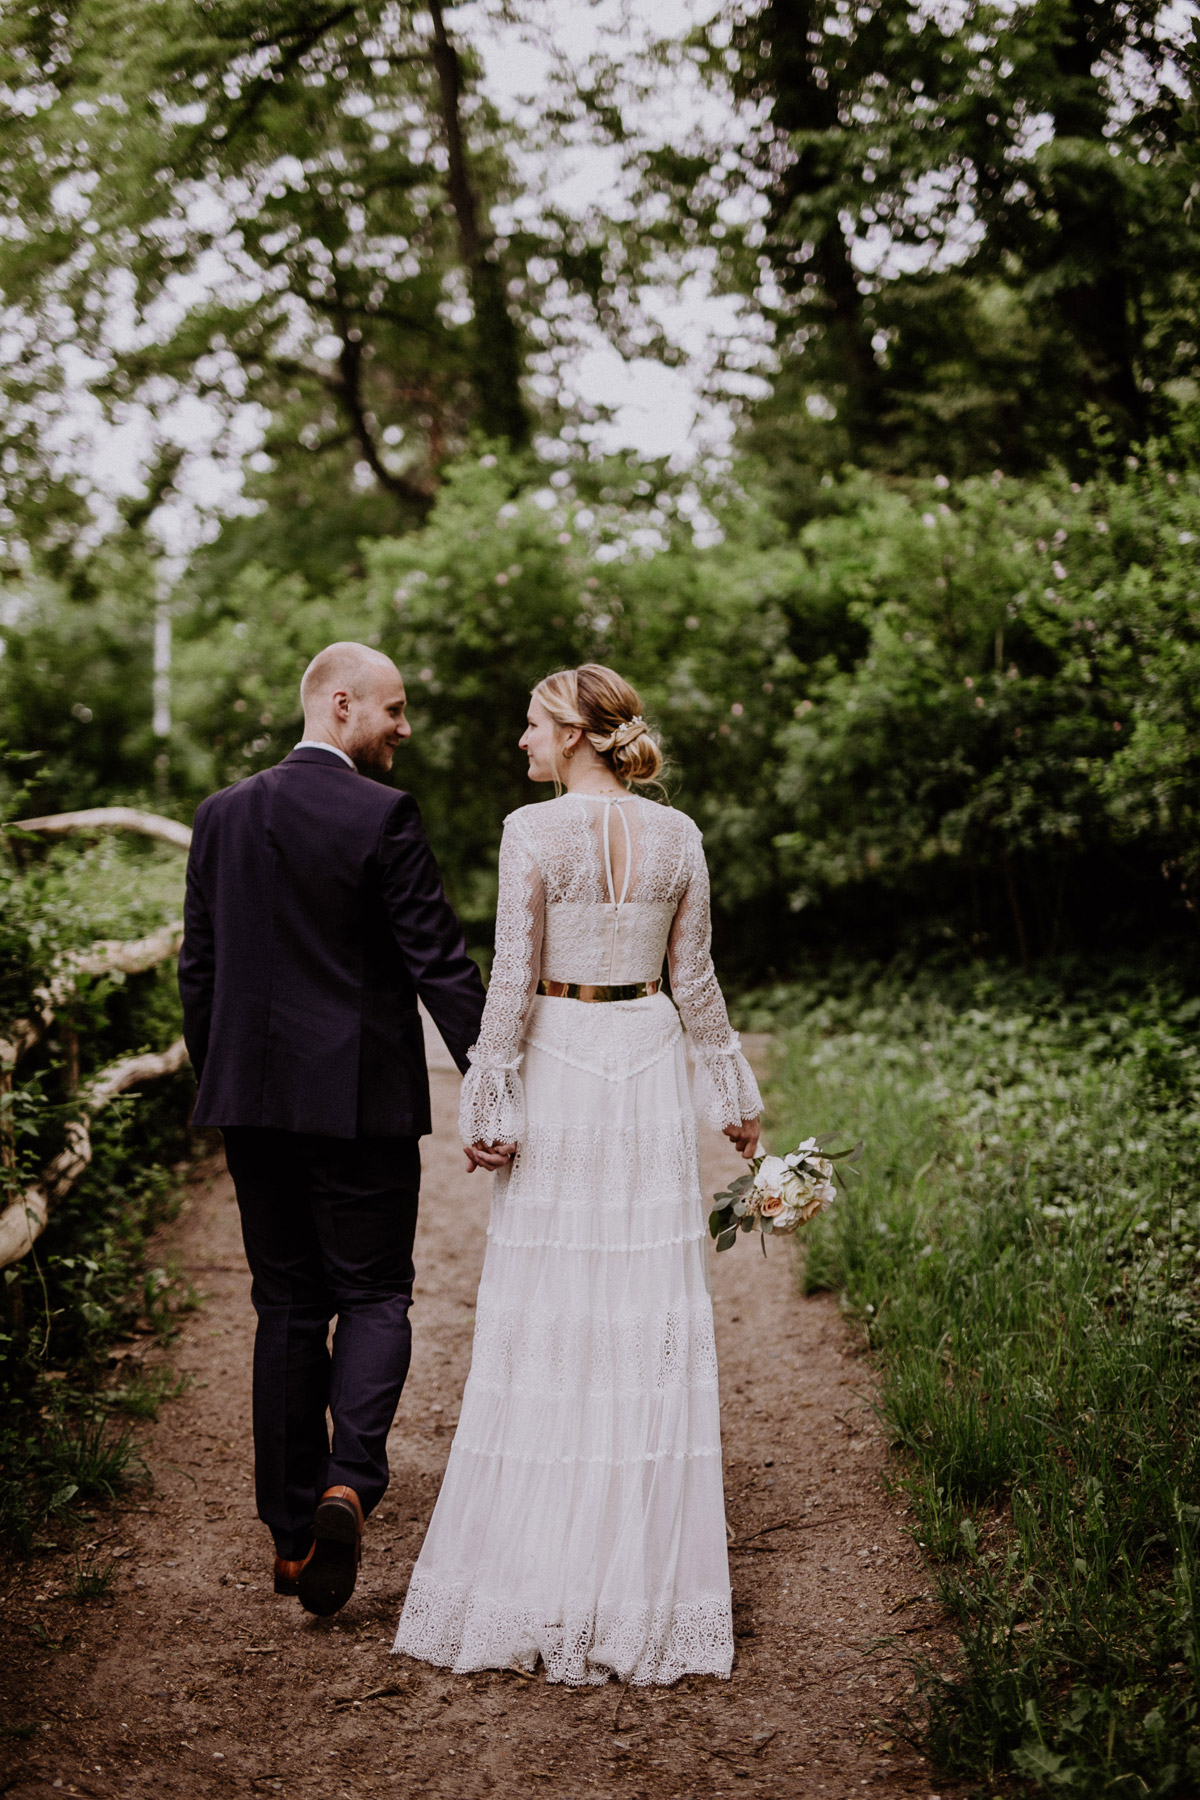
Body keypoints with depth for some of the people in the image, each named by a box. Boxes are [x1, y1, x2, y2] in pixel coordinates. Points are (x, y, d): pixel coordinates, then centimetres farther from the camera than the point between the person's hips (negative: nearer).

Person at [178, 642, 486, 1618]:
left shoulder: (222, 814, 7)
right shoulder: (382, 815, -10)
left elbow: (198, 967, 11)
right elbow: (439, 960, -13)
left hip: (252, 1098, 5)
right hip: (359, 1097, -5)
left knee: (286, 1306, 12)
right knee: (372, 1294, 7)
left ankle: (292, 1532, 16)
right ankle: (350, 1481, -15)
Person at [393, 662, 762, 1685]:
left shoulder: (534, 831, -9)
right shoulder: (678, 836, 4)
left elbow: (512, 981, -12)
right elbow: (694, 978, 7)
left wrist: (490, 1100, -6)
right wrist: (732, 1088, 17)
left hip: (560, 1064, -4)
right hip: (649, 1064, 4)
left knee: (546, 1314, 4)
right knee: (652, 1315, 8)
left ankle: (538, 1569, 11)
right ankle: (645, 1568, 14)